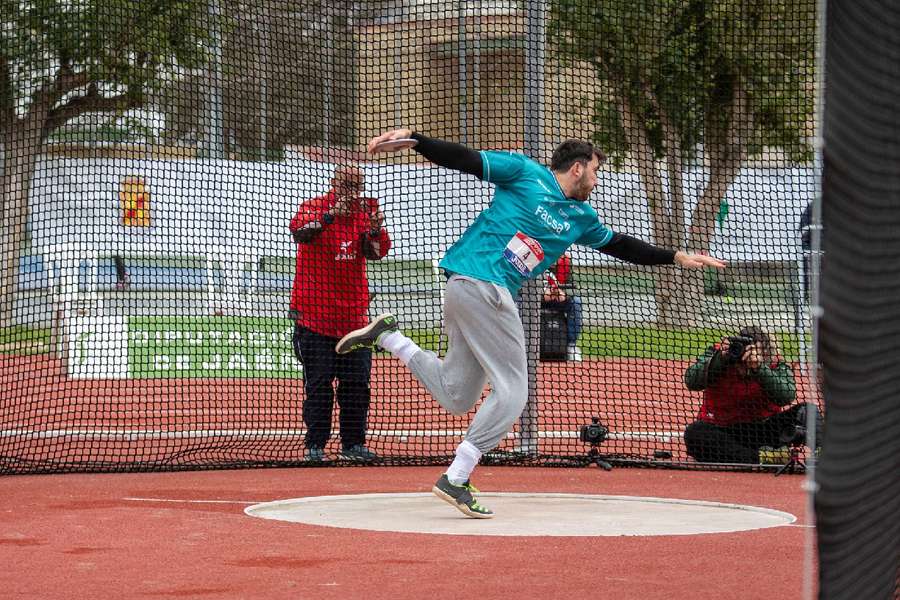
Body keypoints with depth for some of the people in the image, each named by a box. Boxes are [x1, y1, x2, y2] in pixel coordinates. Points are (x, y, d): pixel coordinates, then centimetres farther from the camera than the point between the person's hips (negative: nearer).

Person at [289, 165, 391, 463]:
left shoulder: (364, 211, 6)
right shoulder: (314, 207, -4)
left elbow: (377, 252, -7)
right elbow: (299, 231, -26)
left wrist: (376, 229, -28)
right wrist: (331, 215, -41)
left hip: (353, 314, 4)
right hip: (314, 314, -4)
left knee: (357, 383, 5)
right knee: (319, 383, -3)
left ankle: (353, 444, 13)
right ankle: (315, 446, 1)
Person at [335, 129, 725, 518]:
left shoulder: (582, 218, 22)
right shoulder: (525, 172, 1)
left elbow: (621, 246, 32)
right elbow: (462, 159, -3)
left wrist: (677, 258, 31)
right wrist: (411, 139, -14)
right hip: (480, 282, -9)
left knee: (456, 396, 8)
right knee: (511, 391, -8)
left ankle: (386, 336, 13)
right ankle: (455, 480, -8)